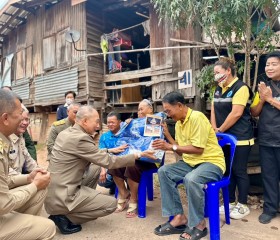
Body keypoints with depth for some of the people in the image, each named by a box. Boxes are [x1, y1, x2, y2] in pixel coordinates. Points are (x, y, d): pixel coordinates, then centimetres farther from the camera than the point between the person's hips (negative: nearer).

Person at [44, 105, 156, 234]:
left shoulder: (65, 133, 6)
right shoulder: (80, 138, -22)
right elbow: (108, 161, -18)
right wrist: (138, 155, -11)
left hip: (53, 192, 9)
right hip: (61, 197, -9)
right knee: (111, 203, -3)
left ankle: (64, 214, 14)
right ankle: (64, 217, -1)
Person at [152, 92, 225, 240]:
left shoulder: (197, 117, -18)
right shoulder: (178, 123, 7)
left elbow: (198, 149, -23)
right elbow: (182, 151, 8)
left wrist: (171, 147, -20)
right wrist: (167, 134, -1)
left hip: (211, 162, -8)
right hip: (191, 162, 8)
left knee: (191, 179, -36)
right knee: (163, 171, -9)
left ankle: (198, 224, -11)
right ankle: (178, 217, -6)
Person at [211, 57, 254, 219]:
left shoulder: (240, 87, -12)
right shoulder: (219, 88, 13)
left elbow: (236, 113, -20)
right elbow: (214, 109, 9)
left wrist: (220, 130, -12)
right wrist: (214, 128, -4)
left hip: (240, 138, -7)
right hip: (224, 138, 8)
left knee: (239, 171, 2)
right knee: (227, 171, 13)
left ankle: (243, 206, 19)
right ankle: (231, 202, 28)